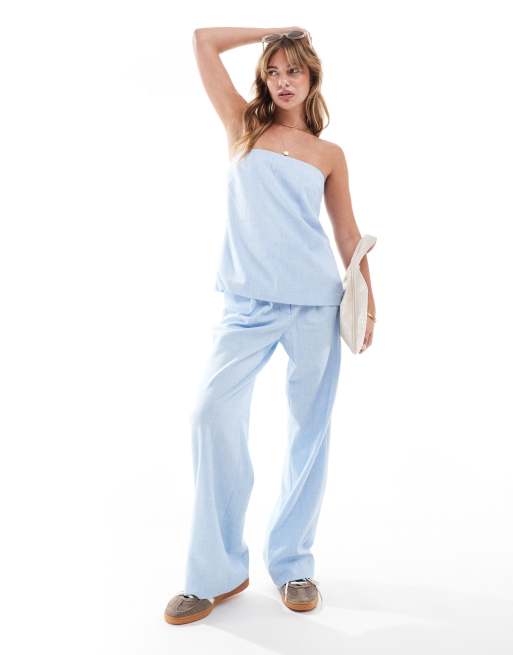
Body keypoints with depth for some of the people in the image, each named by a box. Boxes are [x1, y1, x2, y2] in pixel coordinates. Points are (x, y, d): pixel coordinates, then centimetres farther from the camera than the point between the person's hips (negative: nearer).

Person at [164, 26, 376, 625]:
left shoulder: (329, 154, 13)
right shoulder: (244, 126, 13)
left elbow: (348, 232, 14)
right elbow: (203, 41, 13)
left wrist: (368, 301, 6)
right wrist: (271, 31, 19)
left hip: (316, 303, 1)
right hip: (249, 302, 0)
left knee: (308, 427, 3)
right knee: (213, 411, -15)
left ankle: (292, 564, 19)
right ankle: (217, 571, -1)